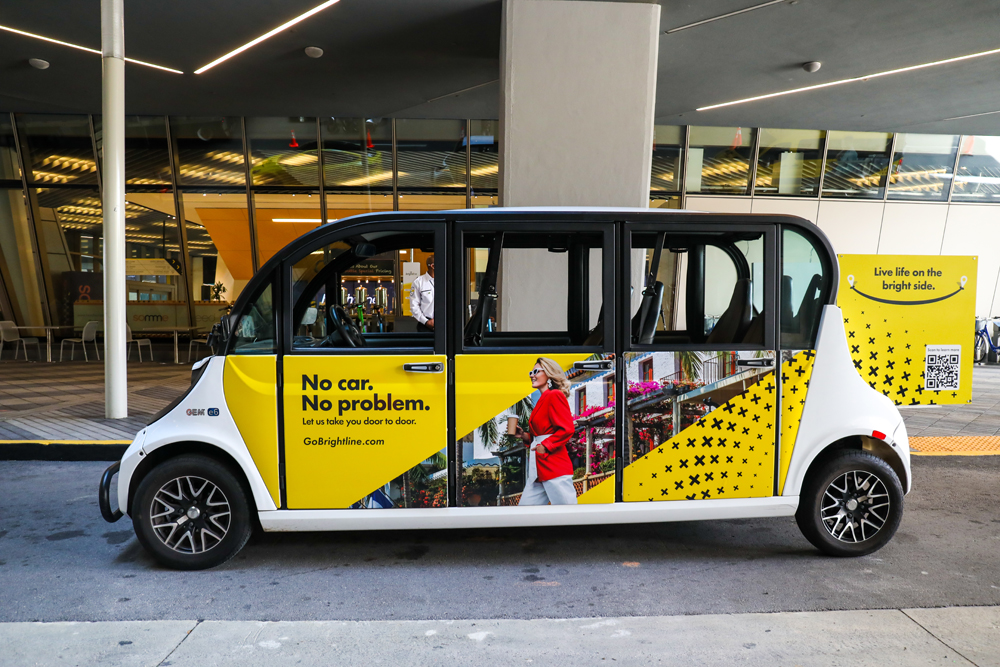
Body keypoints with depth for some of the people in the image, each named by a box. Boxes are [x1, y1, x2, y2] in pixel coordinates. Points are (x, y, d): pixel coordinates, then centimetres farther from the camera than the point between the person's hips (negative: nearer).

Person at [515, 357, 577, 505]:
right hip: (539, 468, 10)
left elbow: (566, 429, -17)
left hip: (554, 467, -10)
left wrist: (545, 446, -16)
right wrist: (523, 435, 12)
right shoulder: (542, 400, 20)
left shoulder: (555, 395, -7)